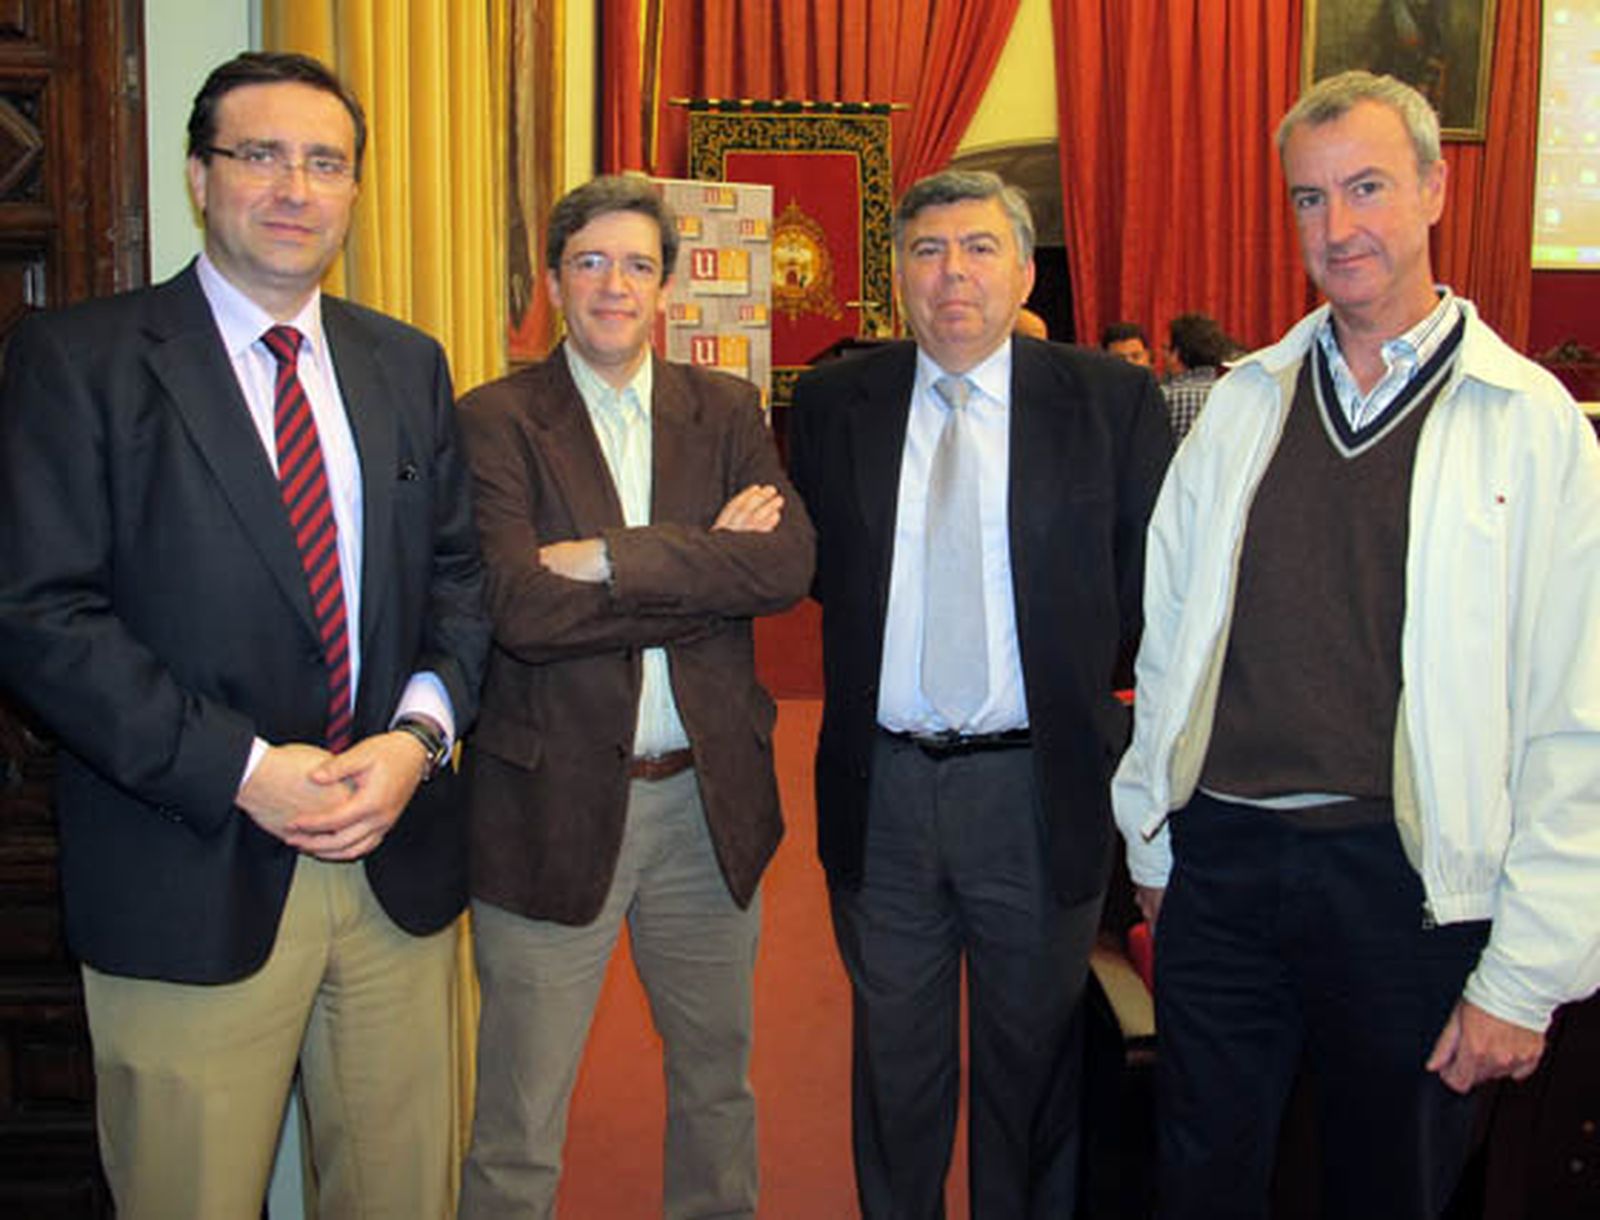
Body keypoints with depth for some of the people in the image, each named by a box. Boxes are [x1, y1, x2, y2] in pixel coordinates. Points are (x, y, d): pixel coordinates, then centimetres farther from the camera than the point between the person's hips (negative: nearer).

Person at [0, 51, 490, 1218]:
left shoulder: (409, 365, 11)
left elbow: (459, 573, 10)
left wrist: (420, 734, -8)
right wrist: (242, 771, -17)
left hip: (401, 859, 4)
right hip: (192, 880, -3)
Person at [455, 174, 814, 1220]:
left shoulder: (727, 410, 6)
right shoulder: (495, 421, -5)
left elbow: (791, 563, -11)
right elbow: (520, 608, -20)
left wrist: (611, 560, -18)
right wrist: (709, 567, -15)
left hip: (709, 797, 4)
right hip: (556, 807, -3)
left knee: (718, 1080, 22)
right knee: (519, 1126, 9)